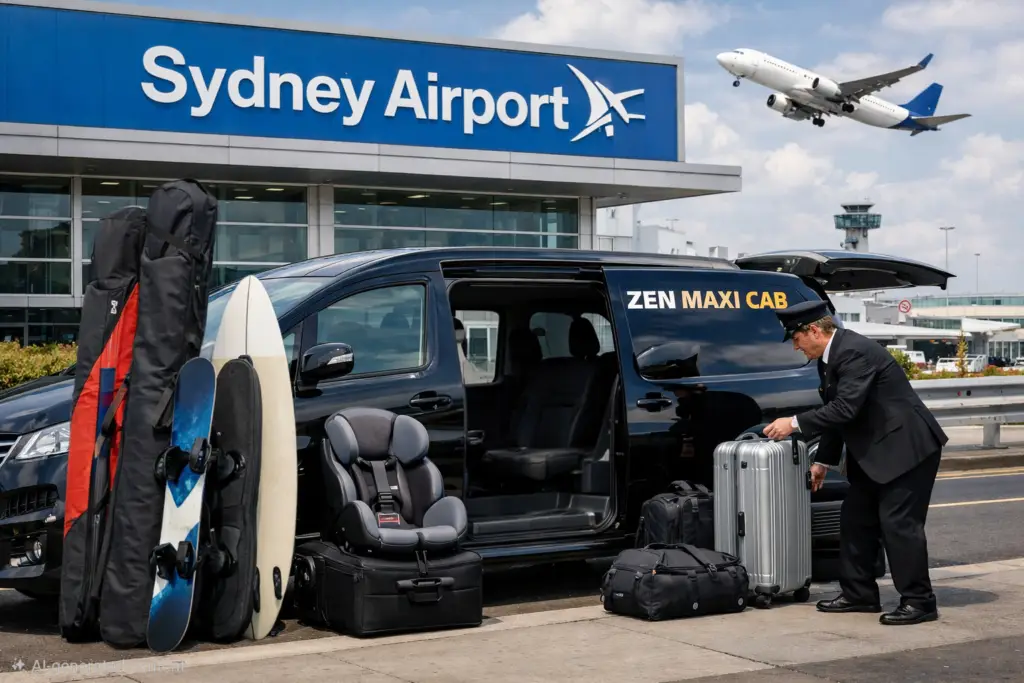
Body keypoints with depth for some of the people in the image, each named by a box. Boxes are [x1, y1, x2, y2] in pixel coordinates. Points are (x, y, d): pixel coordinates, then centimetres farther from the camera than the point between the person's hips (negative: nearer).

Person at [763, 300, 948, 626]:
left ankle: (919, 601, -2)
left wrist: (795, 423, -22)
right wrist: (822, 461, 16)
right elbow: (836, 411, 17)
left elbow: (845, 409, -27)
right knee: (856, 519, 11)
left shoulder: (854, 351, -21)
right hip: (872, 452, 11)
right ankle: (859, 594, 19)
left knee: (898, 522, -10)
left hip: (906, 446, -11)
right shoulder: (829, 358, 10)